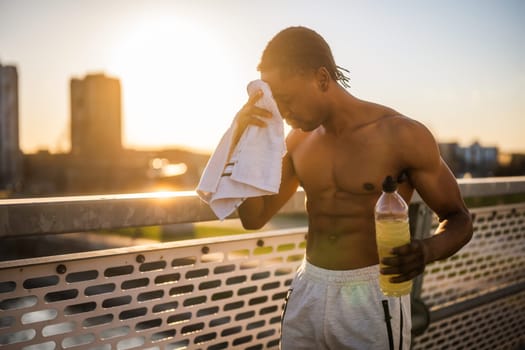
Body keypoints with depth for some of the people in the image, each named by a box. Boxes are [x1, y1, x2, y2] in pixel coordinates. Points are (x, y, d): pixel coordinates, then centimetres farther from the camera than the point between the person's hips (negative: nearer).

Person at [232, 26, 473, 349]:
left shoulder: (402, 135, -12)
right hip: (307, 293, 5)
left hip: (373, 296, -4)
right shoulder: (299, 141, 3)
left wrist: (427, 250, -28)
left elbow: (459, 219, -5)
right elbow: (254, 217, 6)